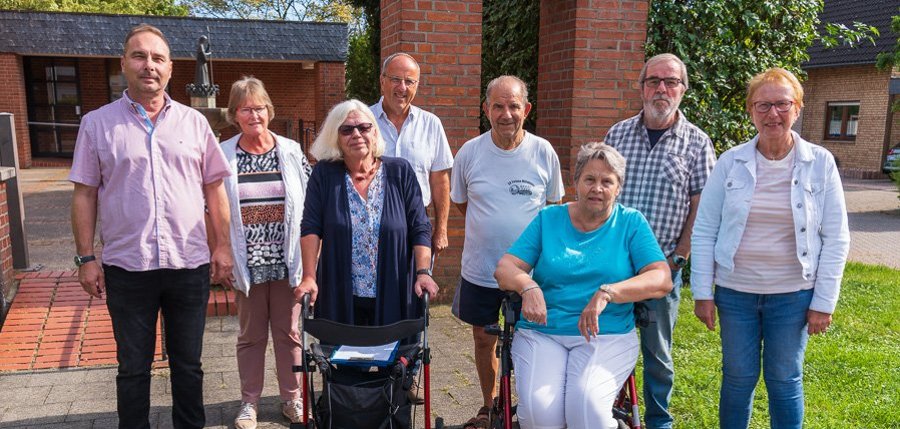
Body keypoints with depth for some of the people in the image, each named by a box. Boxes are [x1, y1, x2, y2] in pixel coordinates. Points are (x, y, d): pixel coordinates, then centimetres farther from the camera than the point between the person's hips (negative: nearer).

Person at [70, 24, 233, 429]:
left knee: (188, 364, 14)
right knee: (133, 367, 12)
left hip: (189, 264, 1)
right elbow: (84, 194, 2)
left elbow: (214, 188, 6)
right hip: (126, 267, -1)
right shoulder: (97, 123, 1)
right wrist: (85, 258, -2)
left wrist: (222, 246, 1)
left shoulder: (193, 122, 4)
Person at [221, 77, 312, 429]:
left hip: (287, 261, 1)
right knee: (251, 334, 11)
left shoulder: (291, 152, 1)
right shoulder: (223, 156, -1)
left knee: (288, 332, 10)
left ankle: (292, 399, 26)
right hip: (247, 264, 0)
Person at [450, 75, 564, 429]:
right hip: (479, 270, 2)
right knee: (484, 339, 14)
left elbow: (553, 208, 8)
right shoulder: (469, 152, -4)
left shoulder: (544, 152, -5)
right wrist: (489, 229, 7)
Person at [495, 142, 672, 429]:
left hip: (608, 335, -1)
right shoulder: (548, 219, 10)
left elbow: (662, 279, -5)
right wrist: (528, 286, -19)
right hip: (541, 333, 1)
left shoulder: (631, 222, 7)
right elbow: (504, 268, 4)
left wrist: (606, 293, -20)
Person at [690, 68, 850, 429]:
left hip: (793, 294, 0)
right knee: (738, 377, 11)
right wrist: (702, 293, -4)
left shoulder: (820, 163, -4)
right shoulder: (731, 162, -4)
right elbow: (704, 230, -2)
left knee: (784, 380, 12)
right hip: (735, 291, 1)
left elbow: (836, 239, -1)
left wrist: (824, 302, -4)